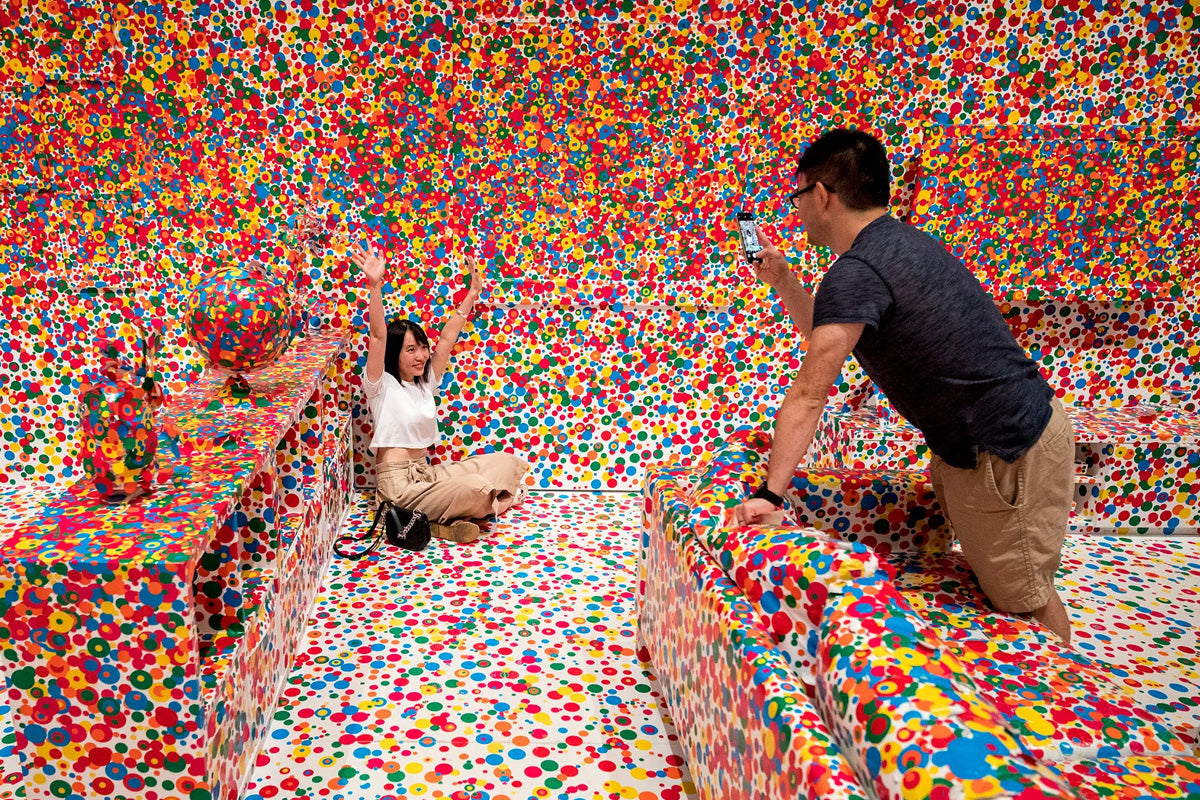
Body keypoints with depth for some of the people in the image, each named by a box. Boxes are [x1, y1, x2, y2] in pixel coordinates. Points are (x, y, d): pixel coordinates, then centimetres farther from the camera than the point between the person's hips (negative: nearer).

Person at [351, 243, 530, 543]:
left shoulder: (426, 382, 14)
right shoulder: (382, 385, -6)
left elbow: (447, 338, 14)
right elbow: (378, 336, -19)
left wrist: (473, 292, 14)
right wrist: (375, 286, -32)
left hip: (426, 473, 8)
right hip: (398, 482, -8)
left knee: (508, 463, 1)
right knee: (475, 489, -31)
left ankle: (454, 515, -11)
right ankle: (495, 504, 4)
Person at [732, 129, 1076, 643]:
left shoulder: (857, 272, -22)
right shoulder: (898, 241, 11)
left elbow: (809, 395, -24)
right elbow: (833, 339, 23)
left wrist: (769, 494, -21)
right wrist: (781, 279, 17)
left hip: (1004, 454, -10)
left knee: (1025, 601, 6)